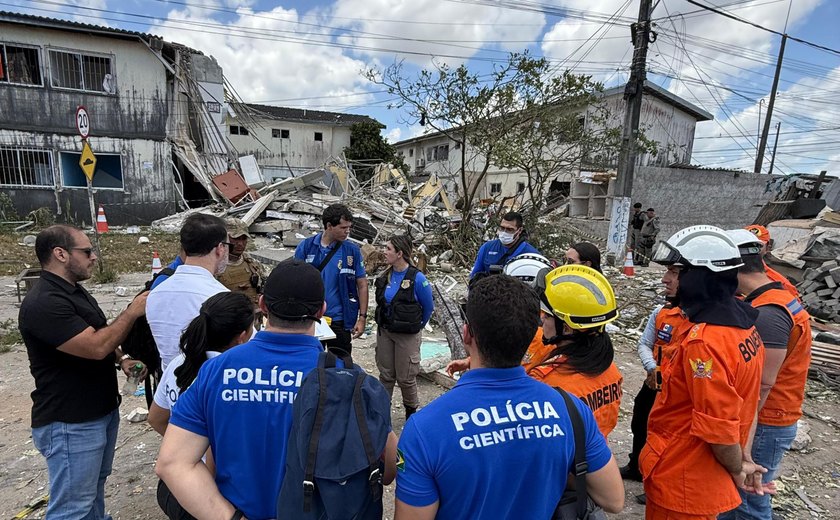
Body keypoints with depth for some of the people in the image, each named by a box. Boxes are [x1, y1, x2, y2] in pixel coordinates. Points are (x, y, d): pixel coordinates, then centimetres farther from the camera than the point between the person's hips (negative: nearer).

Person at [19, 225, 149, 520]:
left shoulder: (75, 292, 9)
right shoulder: (43, 304, -24)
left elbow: (99, 339, 20)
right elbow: (96, 346, -29)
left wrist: (121, 360, 3)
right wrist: (133, 311, -19)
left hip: (102, 409, 9)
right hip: (70, 424, -9)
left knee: (95, 485, 25)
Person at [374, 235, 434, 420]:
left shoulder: (417, 278, -19)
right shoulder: (385, 276, -2)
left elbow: (428, 307, -6)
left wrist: (416, 327, 6)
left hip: (407, 335, -5)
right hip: (384, 331, 5)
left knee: (405, 377, 9)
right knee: (385, 375, 16)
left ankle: (411, 410, 34)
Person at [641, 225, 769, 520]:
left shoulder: (704, 342, -30)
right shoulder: (742, 323, -1)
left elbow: (719, 429, -24)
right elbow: (739, 405, 6)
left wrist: (737, 469, -5)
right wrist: (741, 462, 13)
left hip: (681, 484, -8)